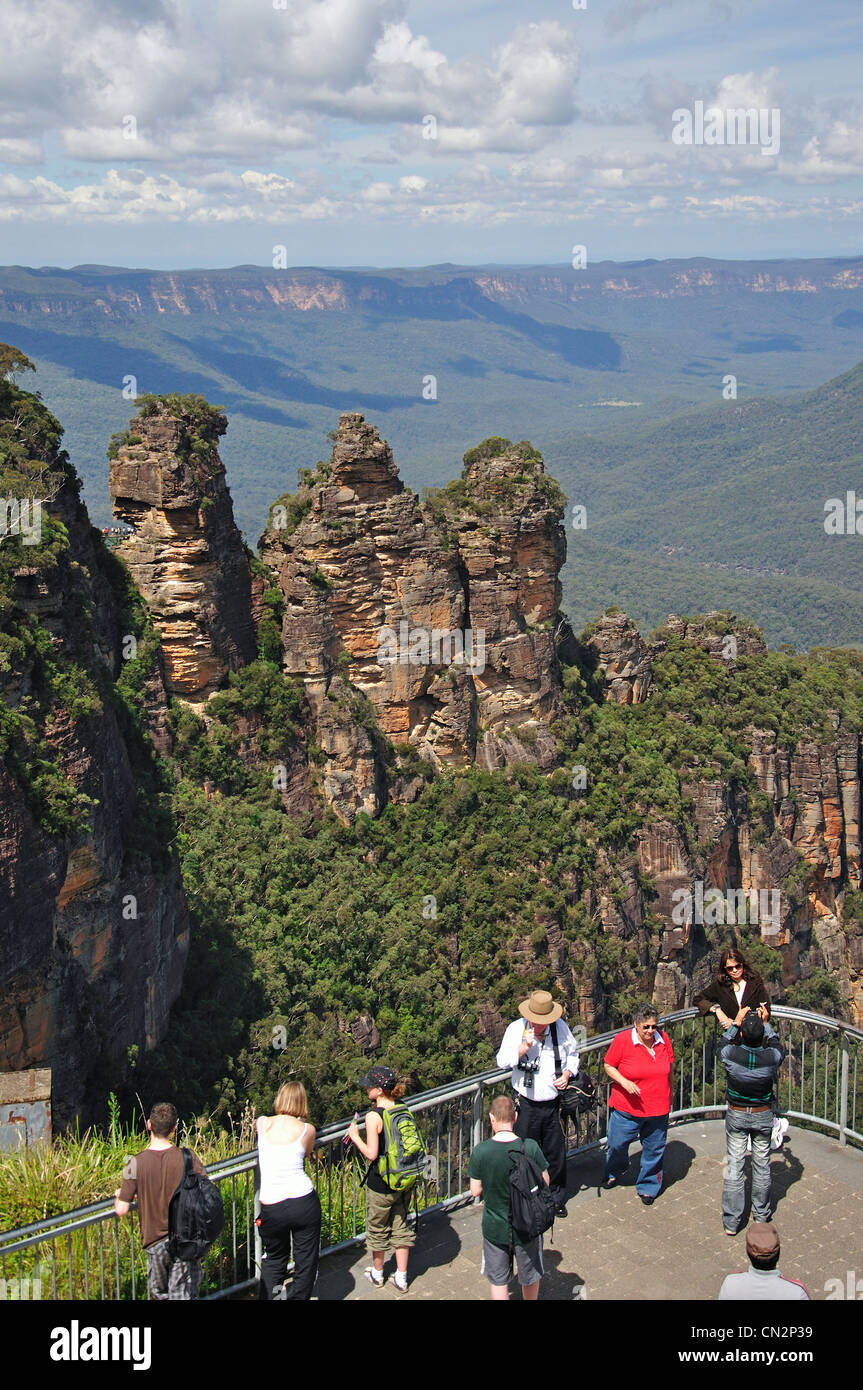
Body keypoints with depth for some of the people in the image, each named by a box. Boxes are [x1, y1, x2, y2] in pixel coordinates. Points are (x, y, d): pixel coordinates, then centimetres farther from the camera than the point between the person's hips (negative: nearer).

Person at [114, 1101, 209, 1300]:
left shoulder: (136, 1163, -13)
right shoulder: (187, 1158, -10)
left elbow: (121, 1210, -11)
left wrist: (119, 1195, 11)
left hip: (155, 1242, 0)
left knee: (160, 1295, 20)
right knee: (182, 1296, 6)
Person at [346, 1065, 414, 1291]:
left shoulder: (373, 1116, -21)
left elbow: (371, 1154, -19)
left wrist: (355, 1136, -7)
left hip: (381, 1183, -5)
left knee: (377, 1229, 16)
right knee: (400, 1228, 17)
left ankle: (377, 1274, 33)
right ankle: (401, 1278, 24)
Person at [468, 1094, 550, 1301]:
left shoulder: (480, 1152, -19)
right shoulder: (530, 1147, -19)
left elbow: (475, 1191, -10)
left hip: (495, 1227, 0)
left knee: (498, 1281, 20)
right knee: (530, 1277, 24)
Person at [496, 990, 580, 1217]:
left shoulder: (560, 1027, -2)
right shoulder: (516, 1029, -9)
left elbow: (573, 1053, 15)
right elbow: (502, 1060, -15)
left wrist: (567, 1073, -2)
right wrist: (524, 1047, -27)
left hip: (553, 1103, 2)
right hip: (527, 1104, -2)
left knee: (556, 1153, 10)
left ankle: (556, 1198, 28)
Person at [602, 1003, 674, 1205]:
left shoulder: (664, 1039, -3)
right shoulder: (623, 1040, -13)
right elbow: (608, 1066, -4)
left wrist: (669, 1096, 20)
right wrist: (624, 1082, -20)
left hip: (658, 1109, 2)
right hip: (626, 1107, -2)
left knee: (654, 1149, 12)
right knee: (617, 1144, 9)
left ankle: (648, 1187, 32)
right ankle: (614, 1173, 40)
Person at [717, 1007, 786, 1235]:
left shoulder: (731, 1054, -21)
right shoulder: (771, 1057, -21)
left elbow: (723, 1045, 4)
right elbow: (777, 1046, 6)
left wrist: (736, 1022, 7)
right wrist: (764, 1024, 12)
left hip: (736, 1115, 0)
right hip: (763, 1116, 0)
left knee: (734, 1165, 6)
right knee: (762, 1164, 16)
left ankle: (731, 1222, 12)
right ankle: (761, 1214, 31)